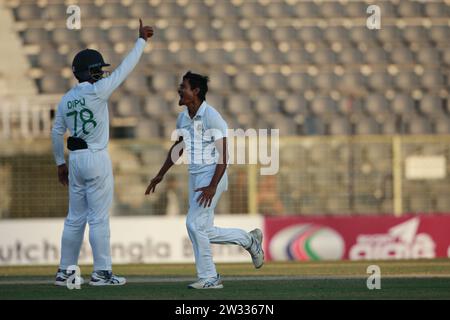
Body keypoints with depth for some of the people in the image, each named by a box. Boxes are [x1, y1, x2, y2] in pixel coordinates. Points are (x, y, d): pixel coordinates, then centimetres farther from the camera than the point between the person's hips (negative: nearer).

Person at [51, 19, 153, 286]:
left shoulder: (66, 99, 8)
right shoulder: (97, 91, -11)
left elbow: (57, 132, 13)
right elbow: (125, 68, -9)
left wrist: (61, 164, 21)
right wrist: (142, 40, -1)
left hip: (75, 160, 7)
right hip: (97, 159, -7)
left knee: (75, 218, 12)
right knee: (99, 217, -3)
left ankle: (65, 271, 13)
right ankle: (102, 272, -3)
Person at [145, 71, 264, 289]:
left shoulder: (211, 116, -15)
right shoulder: (183, 118, 10)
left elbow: (224, 154, -19)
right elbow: (178, 148, 26)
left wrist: (213, 186, -26)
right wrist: (161, 175, 24)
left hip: (212, 175, -8)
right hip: (195, 176, 8)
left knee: (195, 224, -14)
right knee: (204, 232, 5)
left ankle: (208, 278, -4)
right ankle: (249, 240, 25)